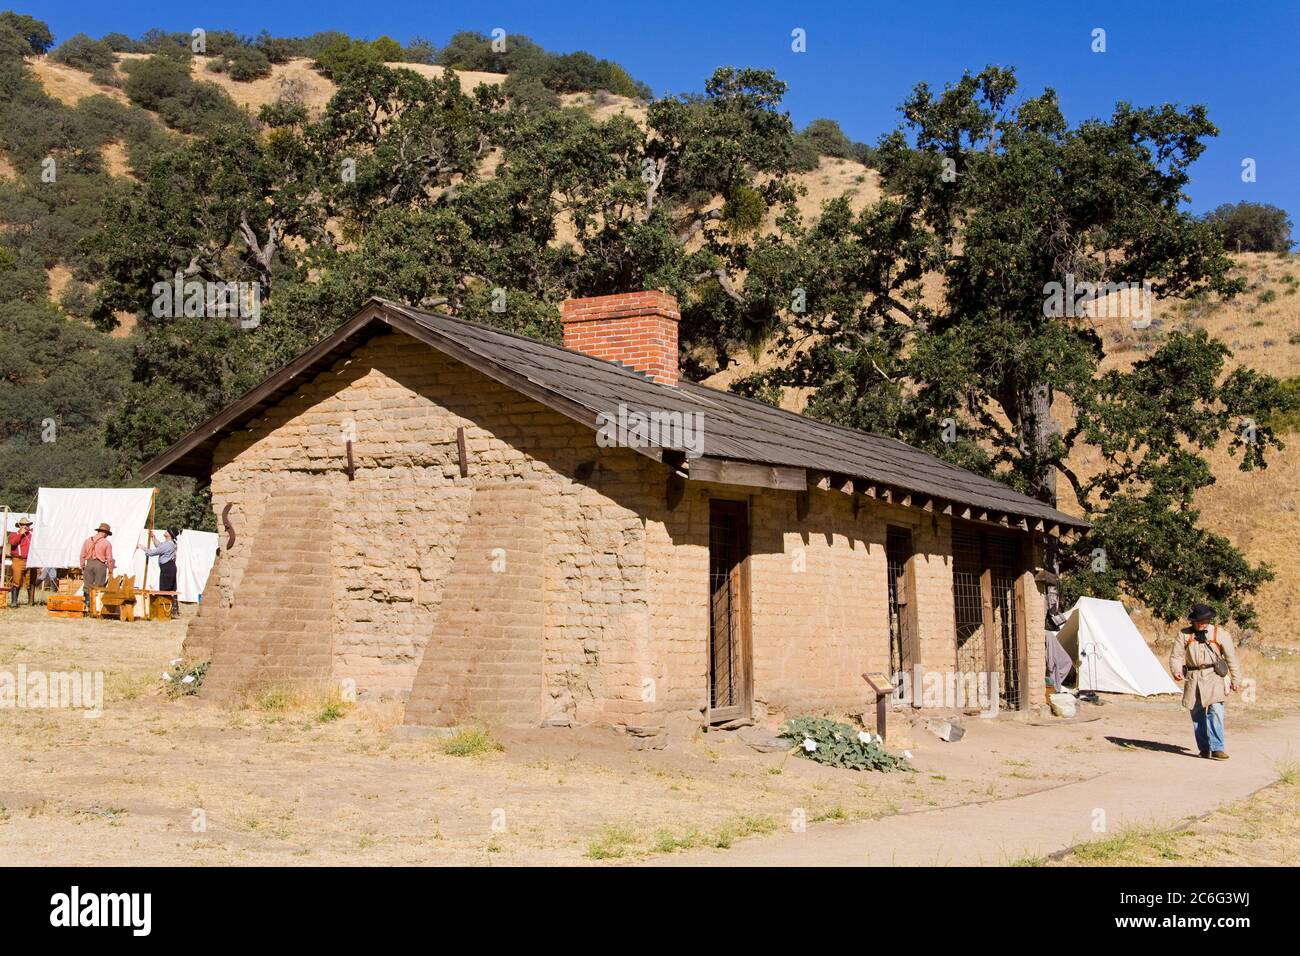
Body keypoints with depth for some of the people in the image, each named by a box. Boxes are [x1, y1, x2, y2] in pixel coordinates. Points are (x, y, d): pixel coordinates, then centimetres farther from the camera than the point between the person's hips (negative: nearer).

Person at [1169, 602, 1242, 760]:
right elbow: (1176, 656, 5)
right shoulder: (1184, 635, 6)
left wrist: (1236, 680, 9)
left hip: (1214, 677, -2)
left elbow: (1231, 657, 9)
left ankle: (1217, 748, -18)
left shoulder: (1220, 635, 4)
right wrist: (1176, 671, -14)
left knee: (1215, 711, -15)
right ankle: (1204, 748, 16)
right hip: (1193, 679, 2)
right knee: (1197, 715, 6)